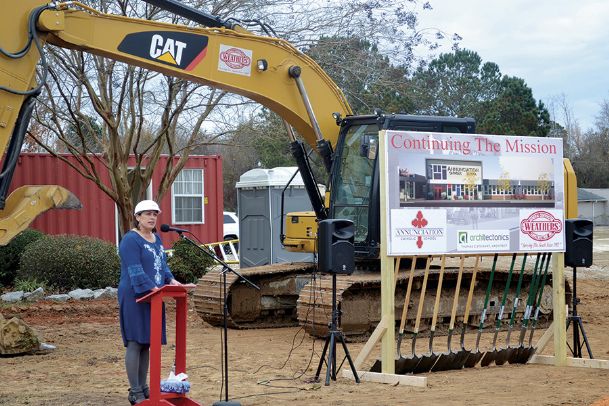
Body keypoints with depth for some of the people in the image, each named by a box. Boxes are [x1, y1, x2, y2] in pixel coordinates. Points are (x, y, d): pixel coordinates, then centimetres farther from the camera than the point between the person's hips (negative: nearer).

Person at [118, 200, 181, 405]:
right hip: (135, 297, -8)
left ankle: (143, 387, 19)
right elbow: (135, 271, -20)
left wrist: (170, 280, 1)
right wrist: (152, 288, -28)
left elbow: (162, 264, 19)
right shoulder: (131, 240, -11)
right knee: (135, 342, -6)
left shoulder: (156, 239, 16)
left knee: (147, 343, 11)